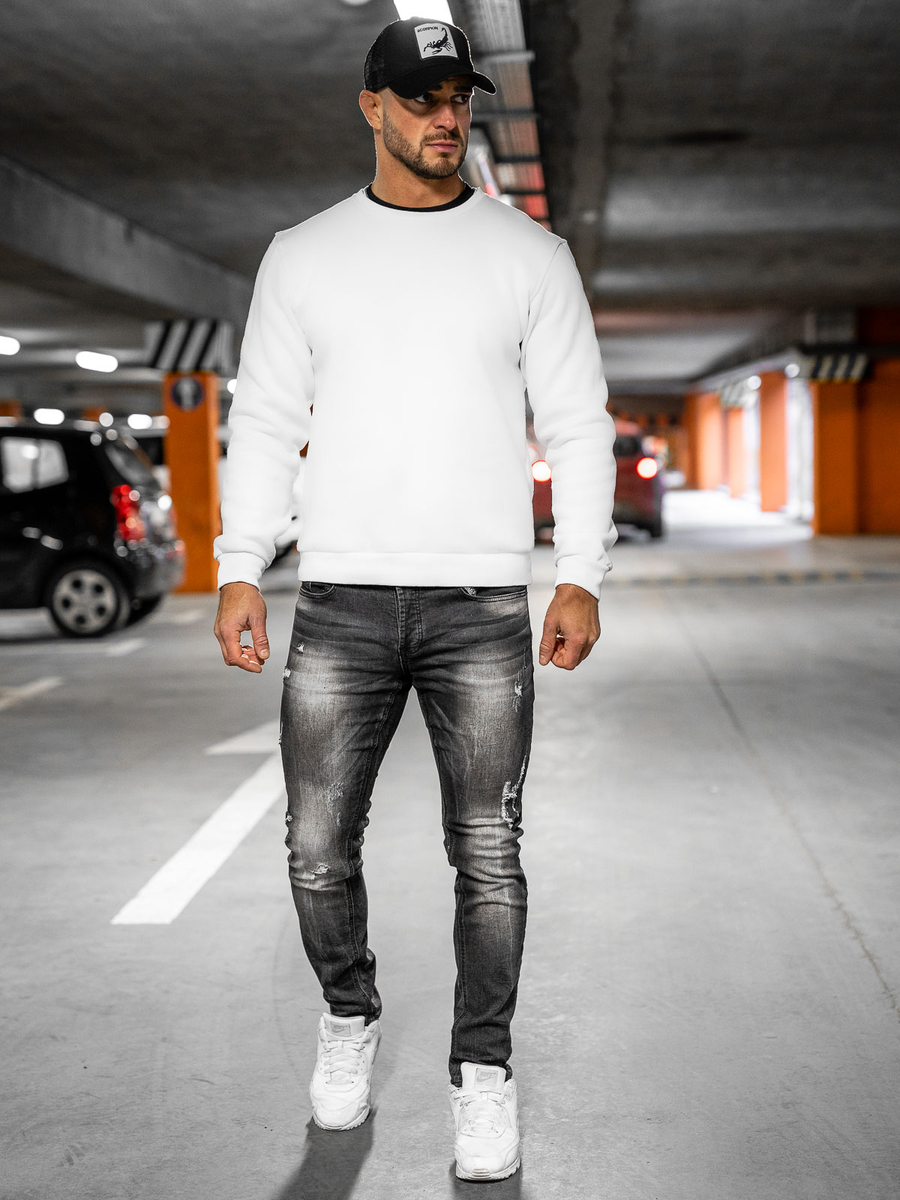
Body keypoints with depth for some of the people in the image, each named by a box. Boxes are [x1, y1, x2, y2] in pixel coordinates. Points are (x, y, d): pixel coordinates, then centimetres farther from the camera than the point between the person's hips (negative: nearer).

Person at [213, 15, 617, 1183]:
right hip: (341, 604, 1)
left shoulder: (530, 253, 5)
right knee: (319, 850, 3)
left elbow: (578, 424, 3)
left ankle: (483, 1074, 17)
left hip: (483, 606, -1)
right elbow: (266, 422, 8)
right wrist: (238, 573, -1)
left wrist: (582, 576, -8)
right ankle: (351, 1017, 30)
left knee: (489, 856, 0)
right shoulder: (304, 255, 8)